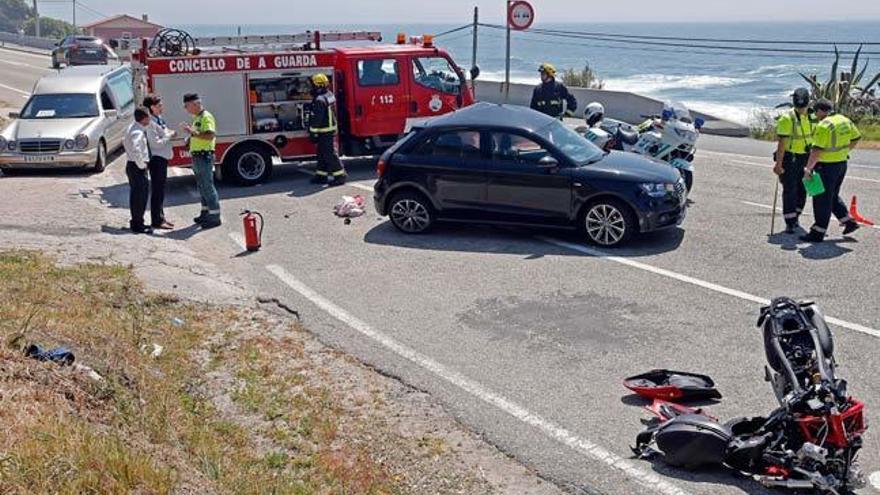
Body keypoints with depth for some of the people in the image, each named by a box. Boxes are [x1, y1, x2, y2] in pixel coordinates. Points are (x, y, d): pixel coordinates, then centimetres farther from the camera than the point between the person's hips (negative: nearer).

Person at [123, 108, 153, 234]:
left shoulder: (133, 128, 11)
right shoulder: (138, 132, -21)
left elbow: (125, 142, 25)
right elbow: (136, 150, -33)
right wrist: (141, 165, -22)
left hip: (132, 165, 10)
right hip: (137, 167, -10)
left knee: (136, 195, 17)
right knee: (139, 195, -4)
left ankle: (137, 221, 26)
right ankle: (137, 225, 1)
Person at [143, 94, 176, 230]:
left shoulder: (159, 119, 12)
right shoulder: (151, 123, -17)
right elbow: (156, 142, -21)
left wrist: (169, 134, 7)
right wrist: (170, 135, -13)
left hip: (162, 157, 10)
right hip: (156, 158, -10)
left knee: (161, 189, 15)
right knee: (157, 190, -4)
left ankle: (161, 217, 24)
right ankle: (156, 221, 2)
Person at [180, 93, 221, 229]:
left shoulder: (206, 117, -13)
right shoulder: (197, 118, 18)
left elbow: (210, 135, -27)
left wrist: (193, 132, -27)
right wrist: (190, 131, 14)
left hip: (204, 156, -10)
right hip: (197, 156, 10)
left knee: (208, 186, -8)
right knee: (202, 186, 15)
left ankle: (214, 217, -6)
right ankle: (205, 213, 23)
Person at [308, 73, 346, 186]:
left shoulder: (320, 100, -21)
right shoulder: (330, 95, 10)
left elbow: (316, 118, -22)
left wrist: (313, 133, -17)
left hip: (325, 131, -10)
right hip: (332, 128, 10)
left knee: (330, 154, -6)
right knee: (322, 153, 16)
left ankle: (339, 176, -5)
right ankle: (321, 175, 23)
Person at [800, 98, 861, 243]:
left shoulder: (824, 125, -21)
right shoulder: (845, 120, 6)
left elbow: (817, 150, -24)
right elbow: (856, 138, 18)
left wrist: (808, 168, -18)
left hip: (827, 167, -8)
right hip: (842, 163, 9)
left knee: (822, 200, -1)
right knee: (833, 196, 24)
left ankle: (818, 233, 5)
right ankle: (849, 222, 24)